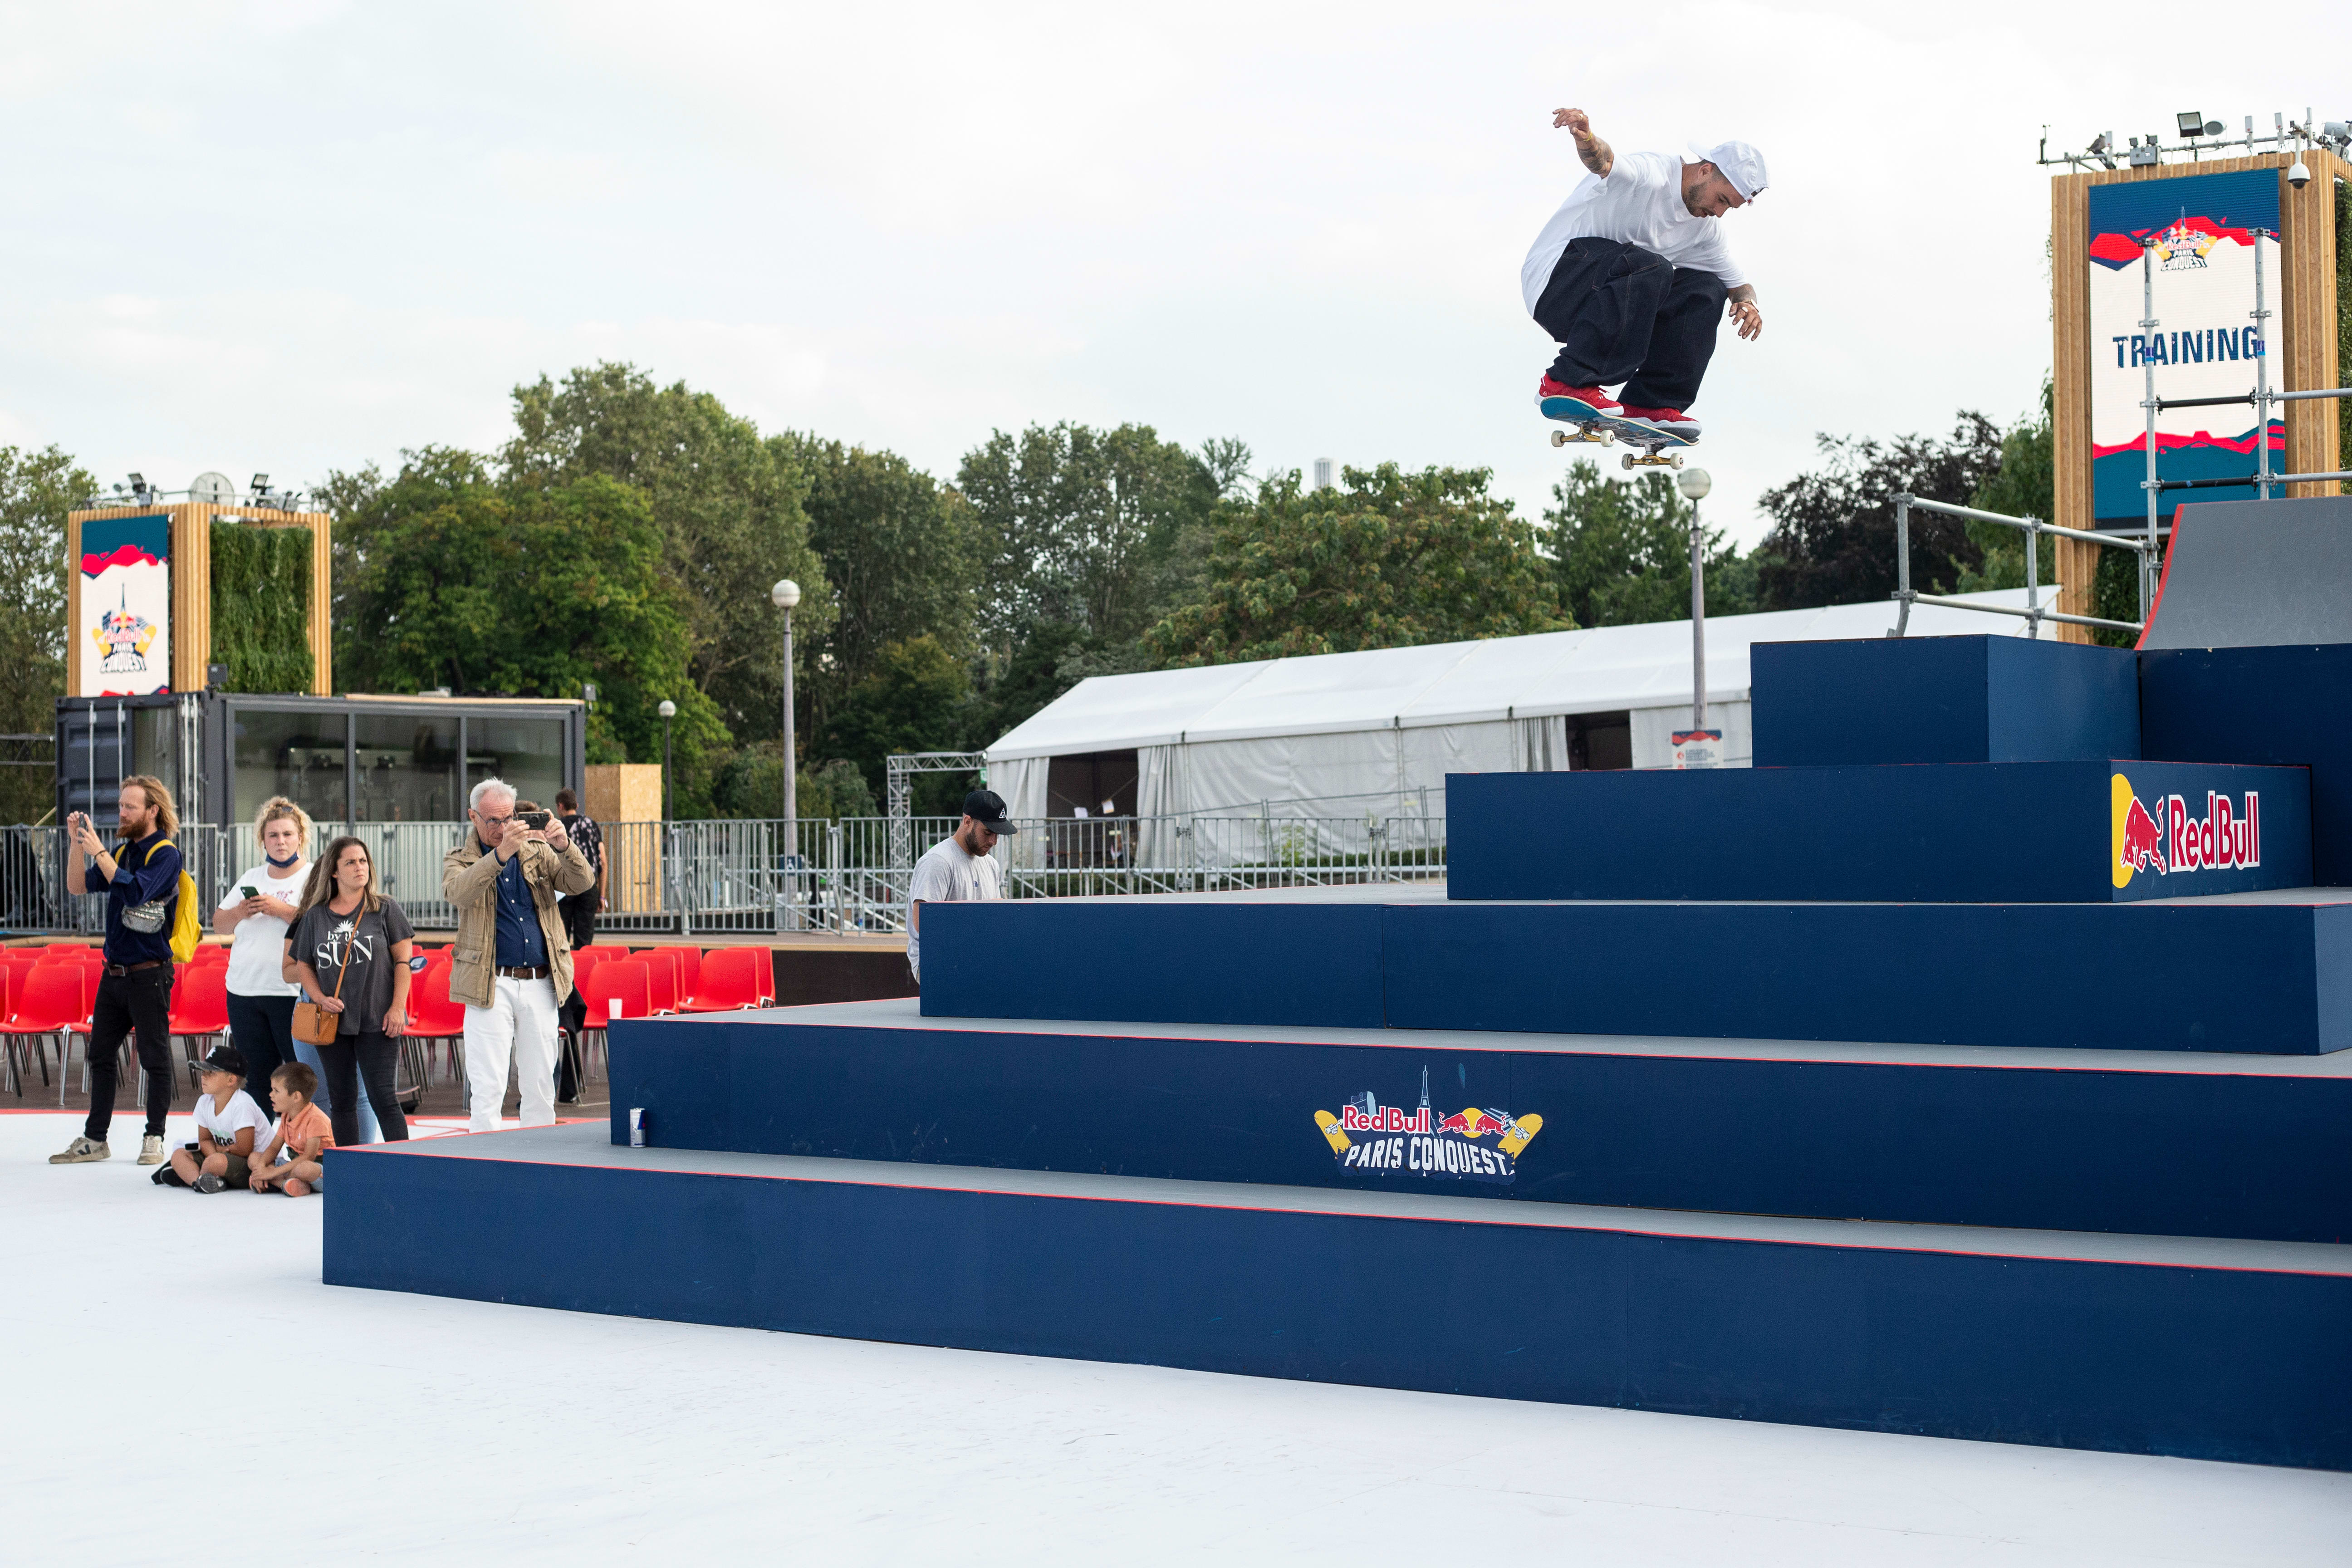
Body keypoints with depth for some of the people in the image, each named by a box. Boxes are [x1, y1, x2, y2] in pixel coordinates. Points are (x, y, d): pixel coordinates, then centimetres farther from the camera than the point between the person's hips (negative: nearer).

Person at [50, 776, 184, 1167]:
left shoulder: (165, 854, -9)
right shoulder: (126, 851, 13)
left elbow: (136, 891, -24)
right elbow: (83, 885, 11)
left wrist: (99, 852, -22)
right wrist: (78, 845, -2)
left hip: (149, 974, -8)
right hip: (115, 970, 8)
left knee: (155, 1058, 0)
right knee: (100, 1054, 10)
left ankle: (154, 1140, 7)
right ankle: (94, 1139, 17)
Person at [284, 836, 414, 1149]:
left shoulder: (386, 909, 2)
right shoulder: (315, 916, 10)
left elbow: (403, 960, 0)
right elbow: (303, 966, 14)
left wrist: (398, 1007, -9)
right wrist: (321, 999, -3)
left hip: (376, 1021, -3)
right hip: (334, 1021, 3)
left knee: (382, 1098, -9)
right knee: (342, 1101, 8)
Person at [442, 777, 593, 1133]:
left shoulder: (538, 851, 12)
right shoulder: (460, 860, 4)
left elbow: (583, 883, -2)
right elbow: (459, 893, -19)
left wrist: (565, 847, -21)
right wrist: (500, 854, -32)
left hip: (540, 984, 3)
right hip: (491, 986, -3)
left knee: (540, 1086, 7)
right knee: (488, 1088, -7)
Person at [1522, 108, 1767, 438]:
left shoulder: (1705, 227, 9)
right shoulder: (1653, 175, -17)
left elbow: (1738, 283, 17)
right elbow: (1606, 162, -38)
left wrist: (1747, 302, -8)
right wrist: (1587, 140, -62)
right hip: (1553, 279, -8)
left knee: (1706, 289, -4)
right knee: (1650, 268, -33)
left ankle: (1650, 404, -10)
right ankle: (1567, 382, -31)